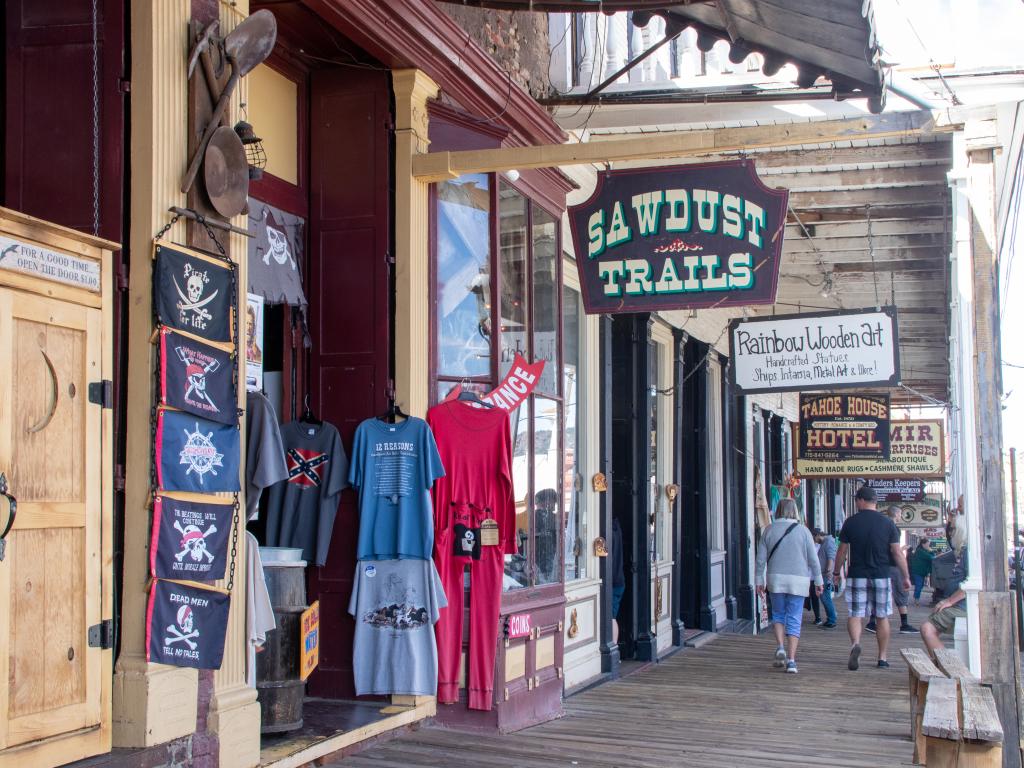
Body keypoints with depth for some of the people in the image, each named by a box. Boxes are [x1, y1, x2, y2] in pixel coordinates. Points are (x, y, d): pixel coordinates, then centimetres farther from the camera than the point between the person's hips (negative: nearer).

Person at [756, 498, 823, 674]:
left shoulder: (769, 530, 2)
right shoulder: (803, 531, -2)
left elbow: (761, 558, 3)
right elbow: (813, 559, -1)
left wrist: (760, 581, 10)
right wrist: (818, 581, 8)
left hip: (776, 579, 1)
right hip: (798, 580, -1)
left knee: (778, 615, 19)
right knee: (794, 620, 3)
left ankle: (780, 647, -3)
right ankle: (791, 660, -3)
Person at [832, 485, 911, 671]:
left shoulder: (851, 522, -2)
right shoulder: (888, 523, 0)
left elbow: (842, 551, 2)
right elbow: (897, 553, -1)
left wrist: (836, 572, 16)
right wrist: (906, 577, 8)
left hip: (857, 576, -1)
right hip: (881, 577, 1)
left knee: (855, 615, 1)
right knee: (882, 617, 11)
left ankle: (855, 643, -27)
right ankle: (882, 658, 15)